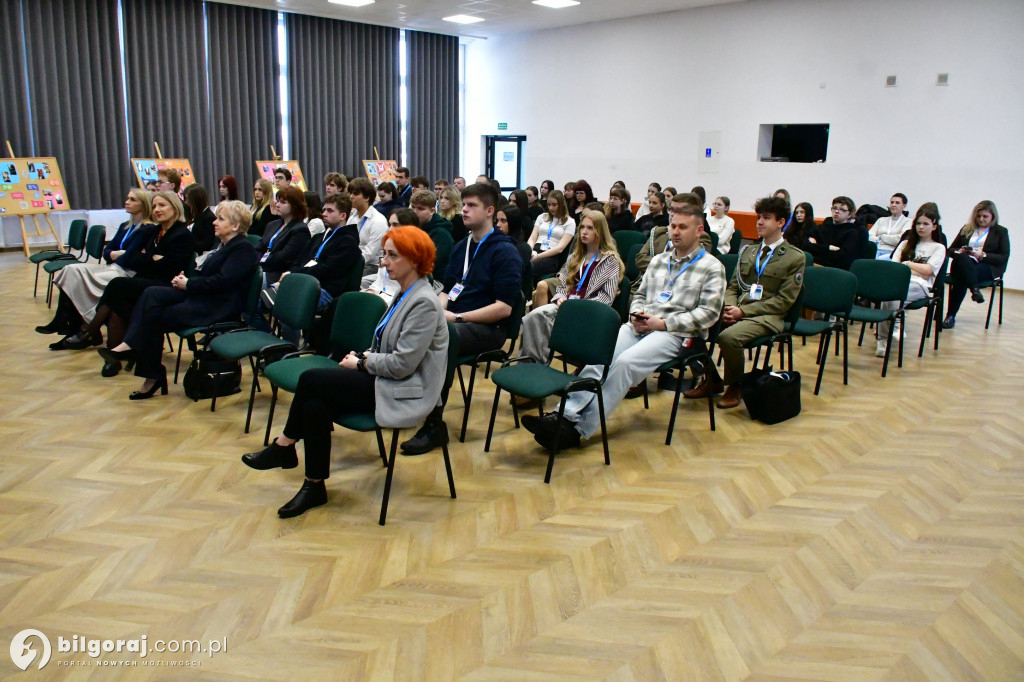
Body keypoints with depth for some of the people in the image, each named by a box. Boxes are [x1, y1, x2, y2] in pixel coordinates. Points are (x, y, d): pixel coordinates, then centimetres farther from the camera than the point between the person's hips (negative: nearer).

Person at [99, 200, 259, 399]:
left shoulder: (243, 249, -10)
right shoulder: (223, 245, 20)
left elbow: (221, 281, -20)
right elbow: (204, 274, 20)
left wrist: (188, 284, -13)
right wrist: (186, 279, -1)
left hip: (219, 307, -9)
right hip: (201, 296, 9)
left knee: (157, 317, -14)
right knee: (151, 294, -10)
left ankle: (153, 376, -3)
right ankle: (130, 345, -19)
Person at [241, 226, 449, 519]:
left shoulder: (423, 303, -17)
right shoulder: (405, 294, 12)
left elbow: (402, 364, -21)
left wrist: (361, 362, -9)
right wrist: (365, 356, 1)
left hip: (403, 392, -9)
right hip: (383, 381, 9)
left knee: (311, 379, -15)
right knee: (314, 405, -12)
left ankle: (284, 446, 6)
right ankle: (314, 486, -1)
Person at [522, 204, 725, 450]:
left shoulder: (712, 267, 4)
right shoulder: (659, 260, 22)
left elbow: (708, 313, -5)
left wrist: (663, 323, -12)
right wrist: (637, 314, 0)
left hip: (676, 333, -5)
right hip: (640, 326, 5)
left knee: (625, 362, -31)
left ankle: (578, 429, -33)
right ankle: (564, 415, -36)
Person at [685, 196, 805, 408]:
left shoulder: (795, 257, 0)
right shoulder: (747, 251, 19)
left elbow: (784, 301, -6)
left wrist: (743, 311, -14)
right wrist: (730, 307, -6)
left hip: (767, 316, -6)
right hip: (737, 310, 6)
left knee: (728, 336, -35)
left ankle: (734, 387, -7)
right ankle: (711, 380, 1)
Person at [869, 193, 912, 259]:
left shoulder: (907, 222, 13)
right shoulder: (881, 220, 27)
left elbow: (901, 239, -6)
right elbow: (869, 236, 14)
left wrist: (881, 236, 5)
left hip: (892, 253, -3)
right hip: (877, 251, 3)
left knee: (879, 260, -41)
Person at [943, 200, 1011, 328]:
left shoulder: (1001, 231, 14)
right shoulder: (966, 229, 24)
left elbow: (1004, 257, 3)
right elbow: (950, 250, 19)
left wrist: (983, 255, -11)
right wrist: (959, 252, -4)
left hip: (988, 268, -3)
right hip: (963, 265, 3)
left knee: (960, 278, -35)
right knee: (961, 257, -36)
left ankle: (951, 316, -37)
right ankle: (975, 290, -44)